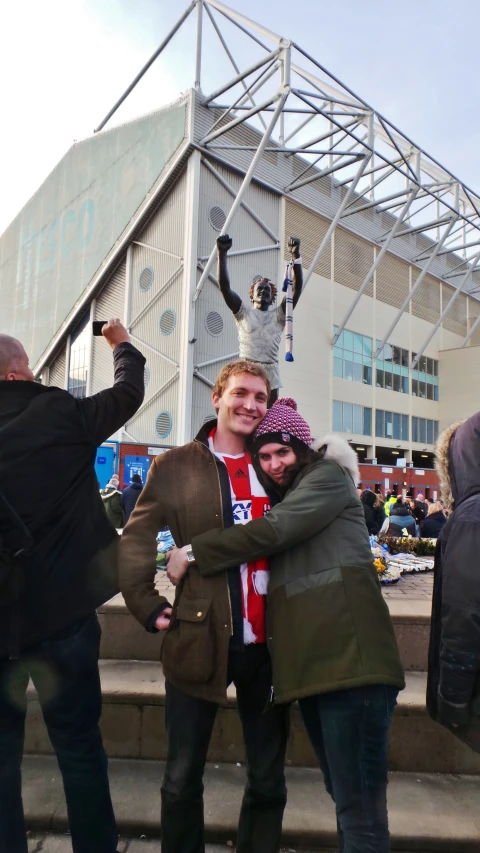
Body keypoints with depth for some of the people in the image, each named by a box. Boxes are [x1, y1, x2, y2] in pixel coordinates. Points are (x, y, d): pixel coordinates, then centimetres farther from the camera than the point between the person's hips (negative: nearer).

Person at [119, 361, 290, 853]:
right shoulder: (175, 466, -2)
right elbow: (134, 542, 0)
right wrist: (150, 609, -5)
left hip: (267, 643, 2)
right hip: (199, 640, -2)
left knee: (268, 780, 17)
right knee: (183, 780, 14)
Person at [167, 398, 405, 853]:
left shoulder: (328, 475, -2)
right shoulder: (280, 497, 23)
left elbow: (273, 531, -15)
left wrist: (192, 552, -9)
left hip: (350, 656, -8)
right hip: (310, 662, 8)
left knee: (360, 804, -5)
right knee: (344, 794, 17)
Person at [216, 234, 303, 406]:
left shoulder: (278, 315, 17)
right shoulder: (243, 312, 13)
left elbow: (297, 288, 8)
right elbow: (224, 285, 4)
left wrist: (296, 256, -2)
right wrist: (222, 253, -6)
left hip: (270, 372, 2)